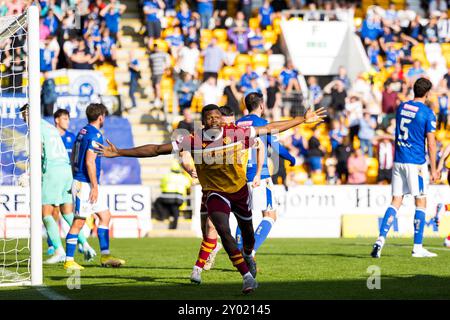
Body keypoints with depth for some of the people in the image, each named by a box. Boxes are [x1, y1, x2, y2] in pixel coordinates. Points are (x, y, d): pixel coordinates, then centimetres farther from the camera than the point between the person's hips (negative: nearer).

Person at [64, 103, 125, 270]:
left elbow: (73, 158, 19)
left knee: (105, 216, 12)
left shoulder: (83, 132, 14)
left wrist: (76, 181, 24)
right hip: (86, 184, -10)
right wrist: (94, 187, -18)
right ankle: (69, 261, -1)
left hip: (79, 181, 10)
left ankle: (105, 256, 12)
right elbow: (89, 161, -21)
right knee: (79, 222, -5)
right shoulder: (95, 135, -14)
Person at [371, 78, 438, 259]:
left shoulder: (402, 107, 9)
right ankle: (417, 248, 2)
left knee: (396, 202, 7)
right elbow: (431, 143, -10)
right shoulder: (427, 113, -9)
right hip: (416, 163, -5)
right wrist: (433, 169, -7)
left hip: (399, 161, 5)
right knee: (421, 203, 3)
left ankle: (381, 239, -8)